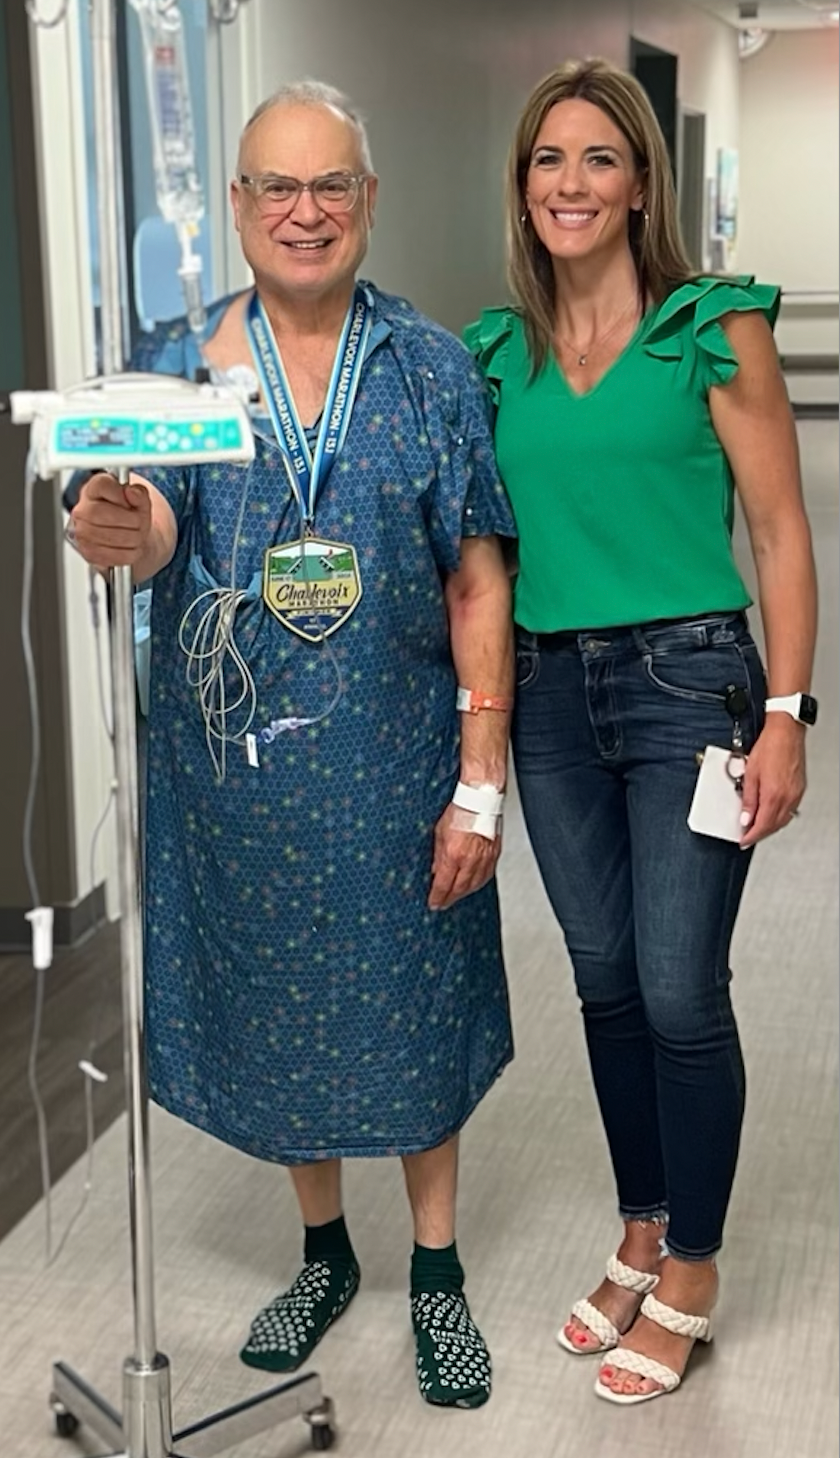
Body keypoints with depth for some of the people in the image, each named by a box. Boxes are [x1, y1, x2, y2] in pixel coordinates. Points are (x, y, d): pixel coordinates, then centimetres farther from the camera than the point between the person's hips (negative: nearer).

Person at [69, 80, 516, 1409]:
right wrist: (118, 531, -41)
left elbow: (478, 583, -5)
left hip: (396, 761, -1)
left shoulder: (433, 367, -3)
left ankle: (436, 1267, 33)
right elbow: (159, 524, -16)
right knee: (272, 1002, 15)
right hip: (238, 757, 2)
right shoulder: (189, 363, 0)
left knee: (412, 999, 11)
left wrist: (481, 781, -10)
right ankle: (323, 1252, 38)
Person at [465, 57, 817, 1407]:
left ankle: (689, 1280, 19)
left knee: (680, 993, -2)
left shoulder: (714, 328, -4)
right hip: (550, 692, 5)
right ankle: (642, 1240, 33)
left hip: (688, 684, -4)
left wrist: (785, 717, -12)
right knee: (605, 984, 13)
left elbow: (779, 531, -6)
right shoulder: (496, 351, 8)